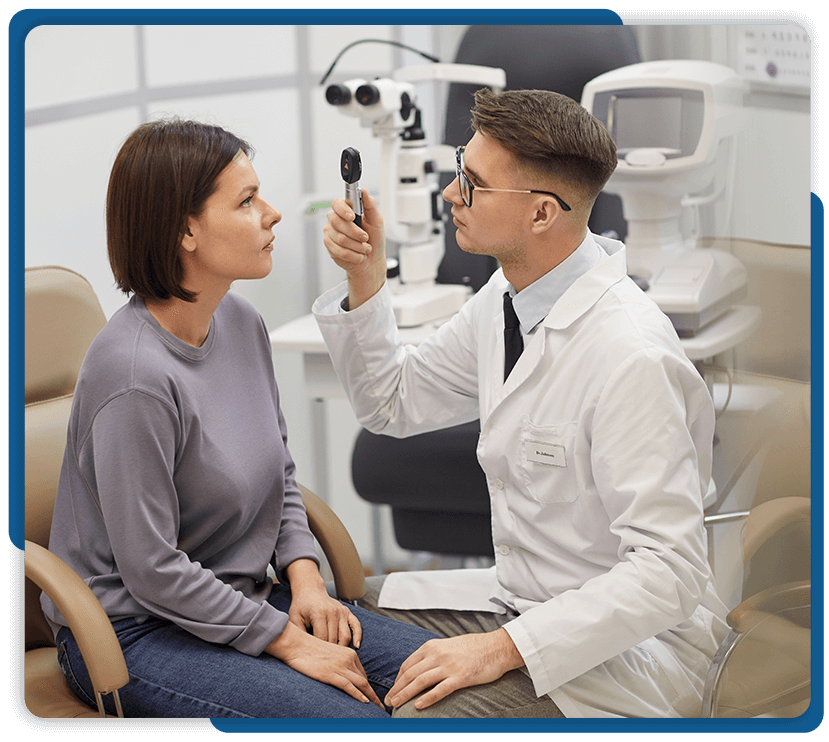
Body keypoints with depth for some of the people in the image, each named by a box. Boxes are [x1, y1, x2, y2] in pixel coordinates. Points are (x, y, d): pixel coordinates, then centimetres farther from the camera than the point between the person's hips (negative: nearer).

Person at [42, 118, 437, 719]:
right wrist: (286, 640, -16)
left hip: (242, 597, 8)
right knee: (351, 715, -24)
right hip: (134, 632, -8)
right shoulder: (135, 375, -25)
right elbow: (152, 569, -21)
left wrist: (304, 576, -1)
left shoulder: (242, 322, 1)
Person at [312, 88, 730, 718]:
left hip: (628, 648, -8)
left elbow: (668, 573, -28)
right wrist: (365, 277, -1)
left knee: (420, 710, -28)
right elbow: (395, 403, 14)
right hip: (521, 600, 8)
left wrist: (504, 647, -28)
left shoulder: (630, 357, -28)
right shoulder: (507, 299, 0)